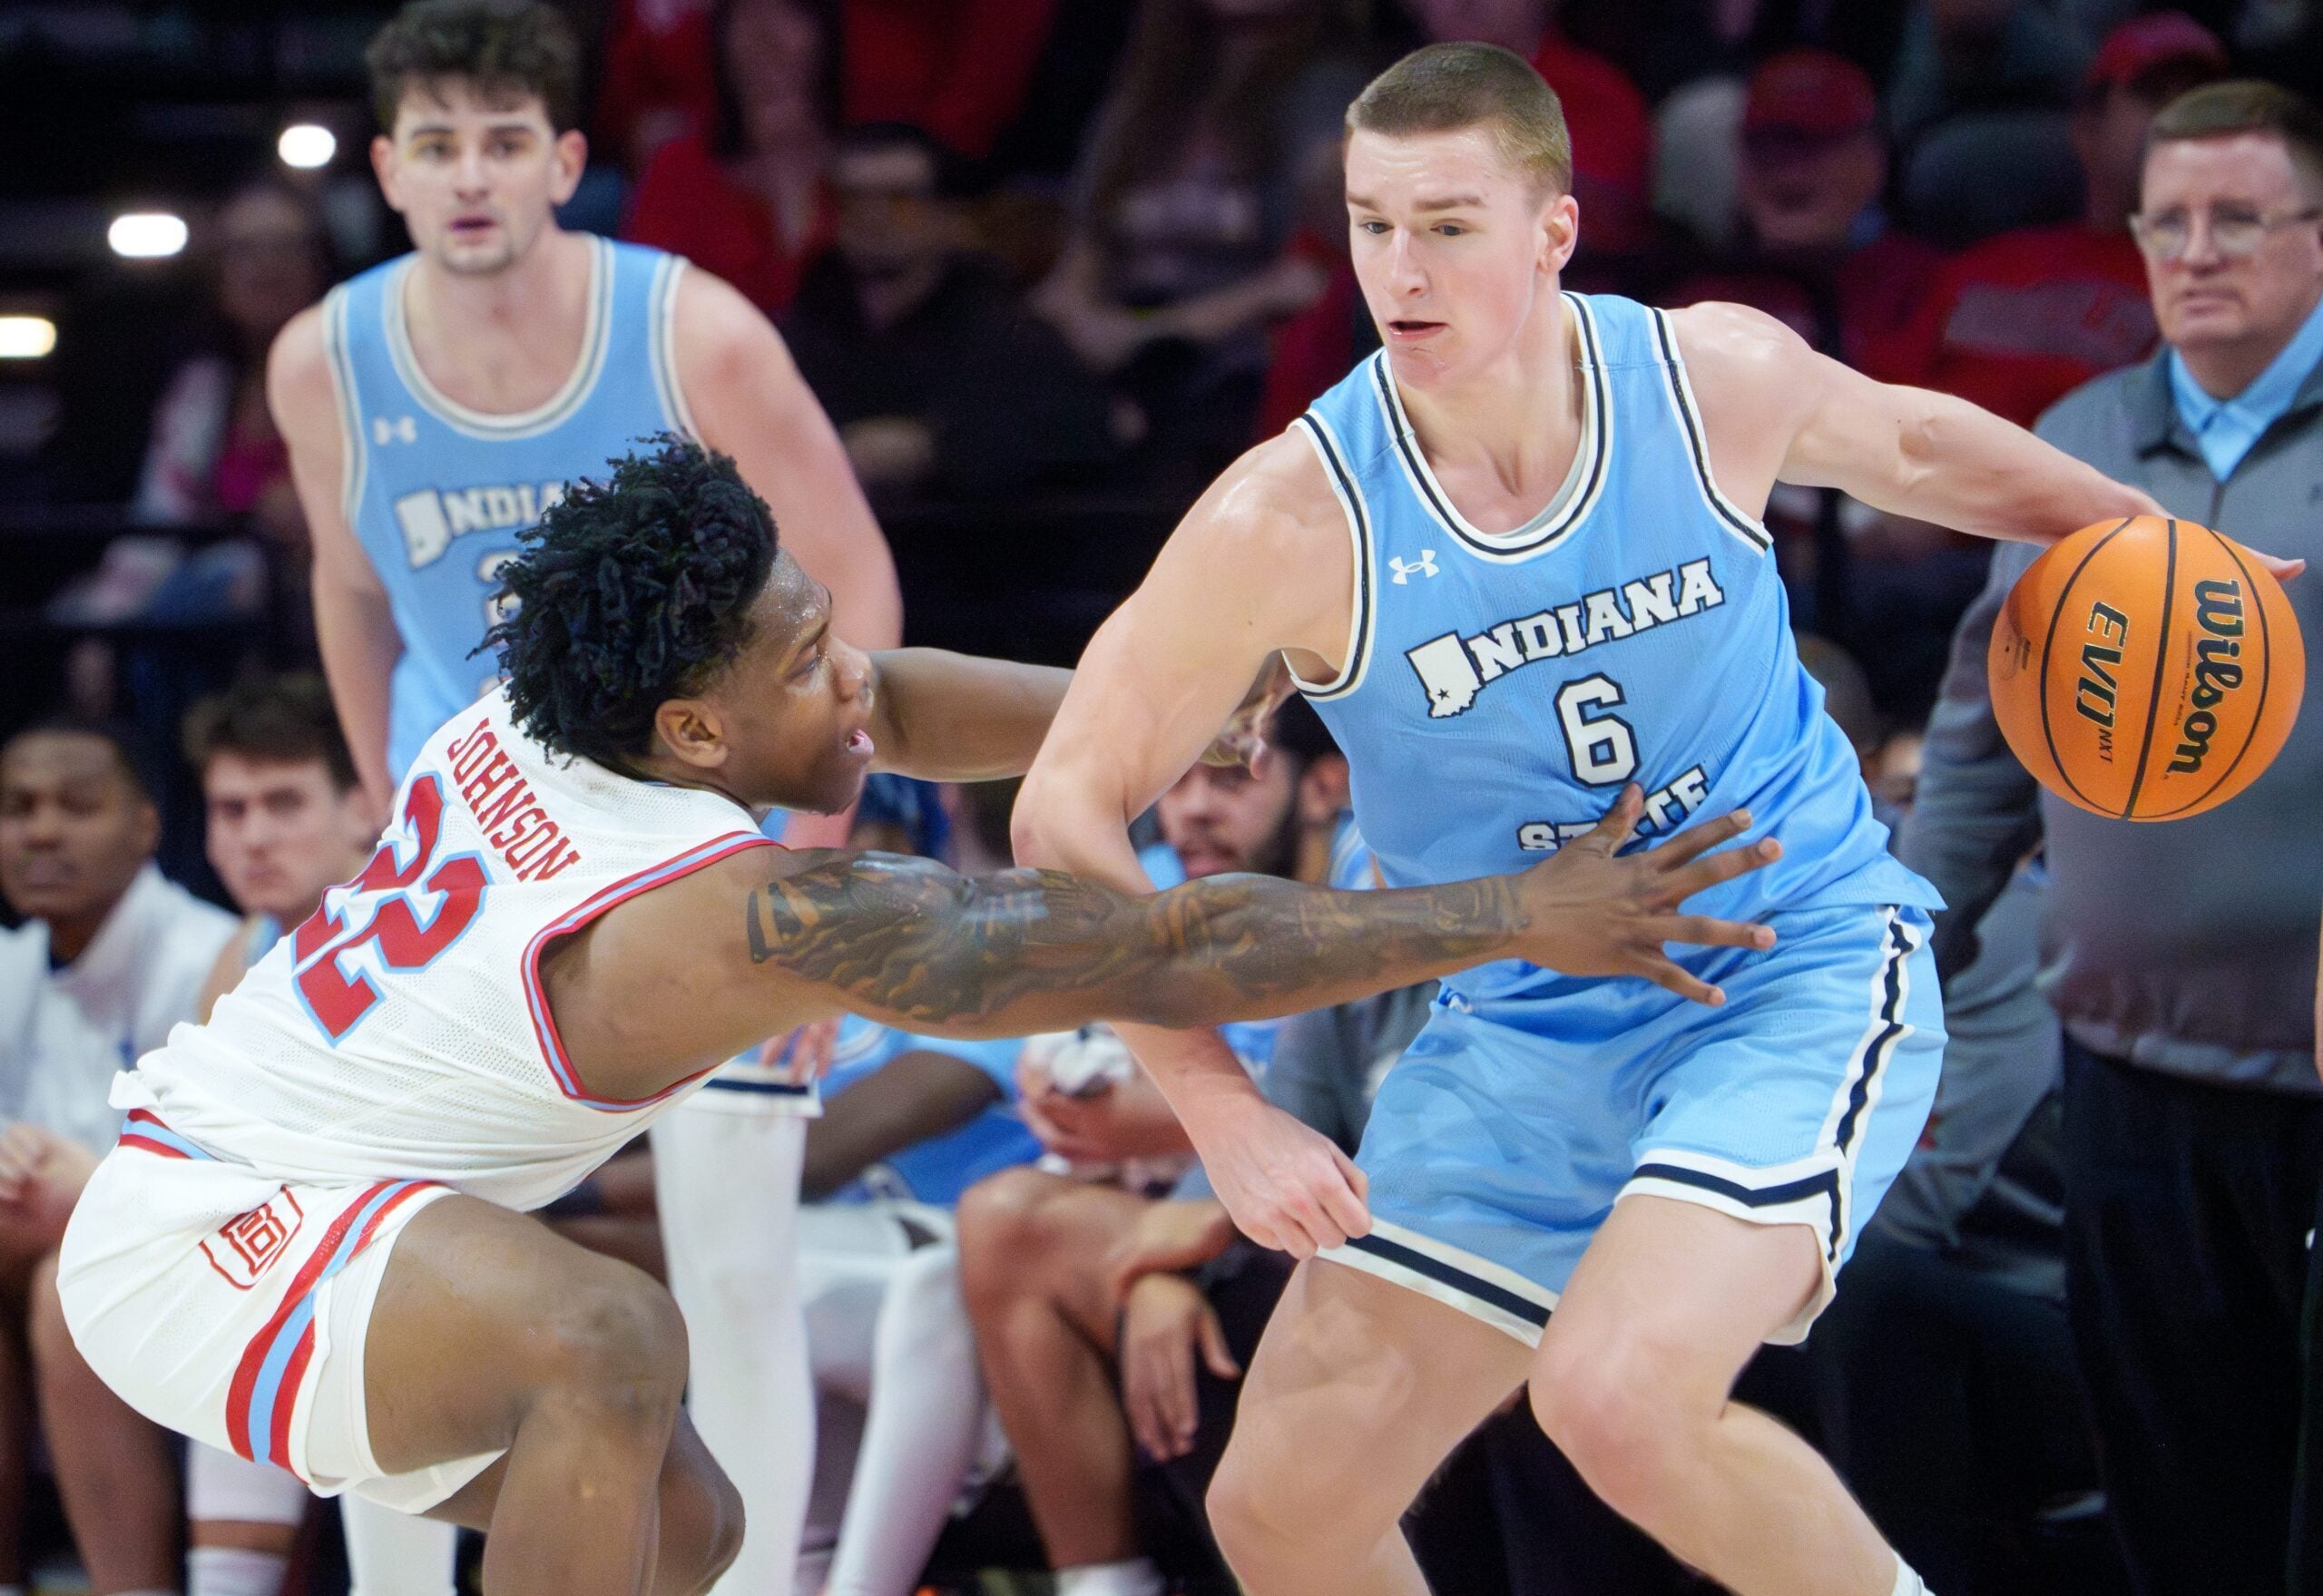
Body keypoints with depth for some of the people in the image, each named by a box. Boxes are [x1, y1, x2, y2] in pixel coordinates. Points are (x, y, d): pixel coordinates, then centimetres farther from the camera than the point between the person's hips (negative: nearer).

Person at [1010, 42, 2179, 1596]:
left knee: (1619, 1398, -28)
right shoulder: (1292, 521, -17)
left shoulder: (1717, 376, -11)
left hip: (1803, 969, -2)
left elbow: (1908, 443, 14)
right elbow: (1067, 814, -13)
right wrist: (1228, 1116, -19)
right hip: (1526, 1027, 2)